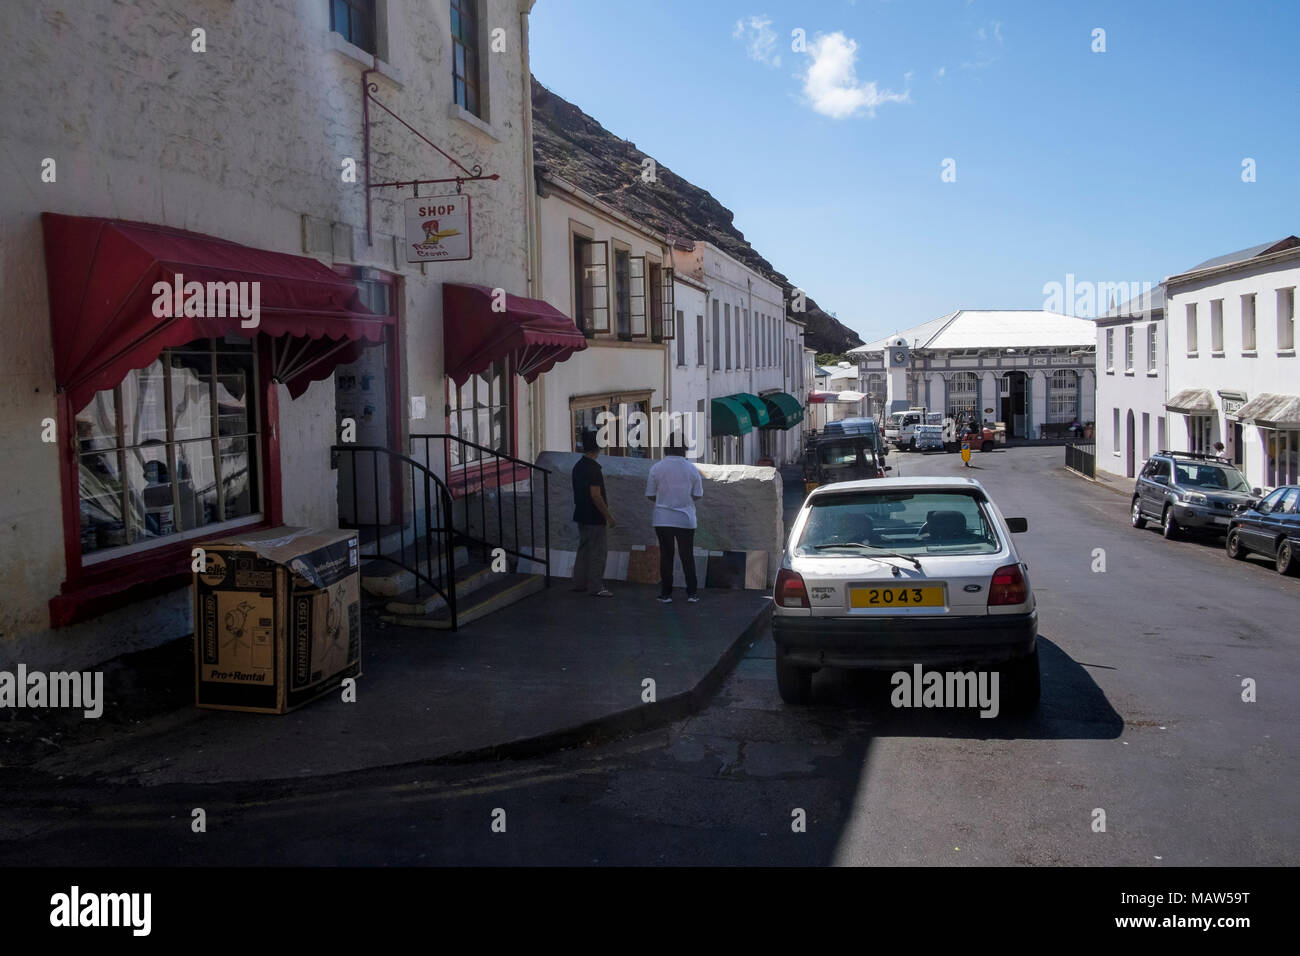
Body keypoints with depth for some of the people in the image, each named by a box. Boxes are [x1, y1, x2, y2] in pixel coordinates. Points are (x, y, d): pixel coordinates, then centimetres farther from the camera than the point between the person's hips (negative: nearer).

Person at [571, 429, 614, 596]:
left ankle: (579, 583, 22)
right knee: (598, 551, -3)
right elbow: (595, 495, -23)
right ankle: (596, 587, 0)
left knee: (584, 549, 16)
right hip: (594, 518, -9)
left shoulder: (578, 466, 10)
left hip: (582, 516, 9)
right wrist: (608, 515, -15)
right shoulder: (593, 468, -19)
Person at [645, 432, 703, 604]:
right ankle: (692, 593, 12)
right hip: (686, 519, 1)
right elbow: (698, 495, 3)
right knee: (687, 556, 10)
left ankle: (666, 594, 10)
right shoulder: (692, 469, -3)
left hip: (663, 519, 0)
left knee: (666, 555, 7)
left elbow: (650, 495, -1)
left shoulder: (656, 468, -6)